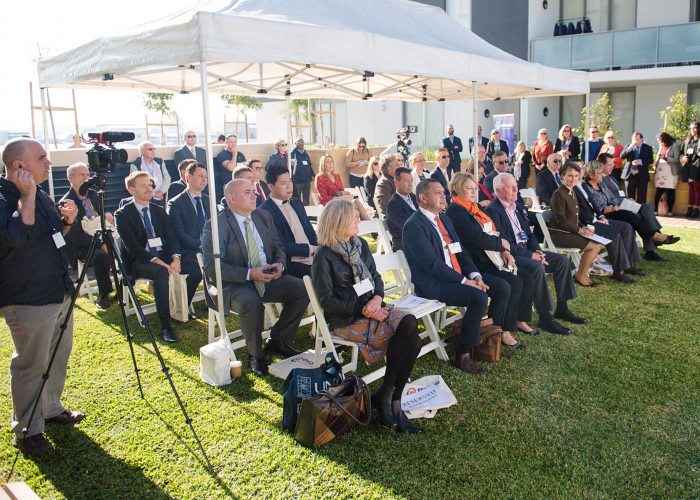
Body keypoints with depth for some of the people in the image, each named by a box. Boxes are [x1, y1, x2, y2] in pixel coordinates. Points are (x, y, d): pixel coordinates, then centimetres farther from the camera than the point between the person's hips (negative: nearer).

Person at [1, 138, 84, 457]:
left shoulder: (40, 194, 10)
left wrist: (67, 220, 1)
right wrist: (27, 197, -27)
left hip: (59, 293, 9)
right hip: (28, 301, -9)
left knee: (58, 357, 19)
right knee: (31, 365, 1)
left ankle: (52, 409, 36)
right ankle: (26, 430, 15)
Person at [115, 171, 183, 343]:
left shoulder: (159, 210, 13)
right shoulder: (122, 214, -3)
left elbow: (171, 237, 4)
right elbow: (131, 246, -14)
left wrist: (175, 258, -16)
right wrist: (154, 260, -27)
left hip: (164, 256, 5)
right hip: (138, 261, -5)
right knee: (161, 272, -37)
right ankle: (165, 325, -33)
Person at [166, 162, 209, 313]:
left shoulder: (208, 201, 17)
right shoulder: (175, 204, -2)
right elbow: (179, 234, -11)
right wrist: (201, 245, -21)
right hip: (187, 253, -5)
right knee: (198, 268, -34)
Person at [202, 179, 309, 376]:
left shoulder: (264, 216, 9)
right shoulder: (215, 225, -11)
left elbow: (278, 246, 16)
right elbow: (211, 266, -17)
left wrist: (280, 264, -8)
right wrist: (249, 274, -26)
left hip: (268, 277, 6)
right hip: (234, 284, -6)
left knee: (302, 289, -14)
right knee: (252, 303, -36)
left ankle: (277, 341, 6)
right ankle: (255, 355, -8)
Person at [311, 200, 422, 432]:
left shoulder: (360, 245, 10)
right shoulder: (324, 256, -10)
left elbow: (376, 277, 12)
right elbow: (327, 300, -12)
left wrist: (377, 298, -10)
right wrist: (362, 309, -18)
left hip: (371, 308, 6)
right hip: (345, 319, -6)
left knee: (409, 323, -22)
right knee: (407, 337, -22)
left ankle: (387, 397, -14)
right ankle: (386, 396, -5)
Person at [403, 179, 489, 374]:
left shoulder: (444, 218, 16)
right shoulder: (414, 226, -13)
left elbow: (460, 252, 14)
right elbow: (433, 264, -20)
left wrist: (474, 275, -3)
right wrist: (464, 281, -20)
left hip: (457, 276, 9)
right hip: (432, 284, -9)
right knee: (478, 297, -26)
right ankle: (461, 354, -10)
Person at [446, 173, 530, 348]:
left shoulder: (475, 209, 17)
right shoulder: (455, 212, -11)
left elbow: (492, 233, 15)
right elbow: (477, 238, -21)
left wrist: (504, 251, -3)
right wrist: (501, 243, -5)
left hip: (487, 261, 9)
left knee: (518, 282, -9)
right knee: (502, 287, -24)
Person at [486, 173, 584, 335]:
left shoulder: (518, 206, 15)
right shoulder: (492, 210, -13)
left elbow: (529, 233, 19)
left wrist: (536, 251, -1)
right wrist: (530, 255, -20)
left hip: (526, 249, 9)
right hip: (509, 255, -9)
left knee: (562, 259, -2)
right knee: (537, 267, -32)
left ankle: (562, 308, 7)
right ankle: (545, 318, -22)